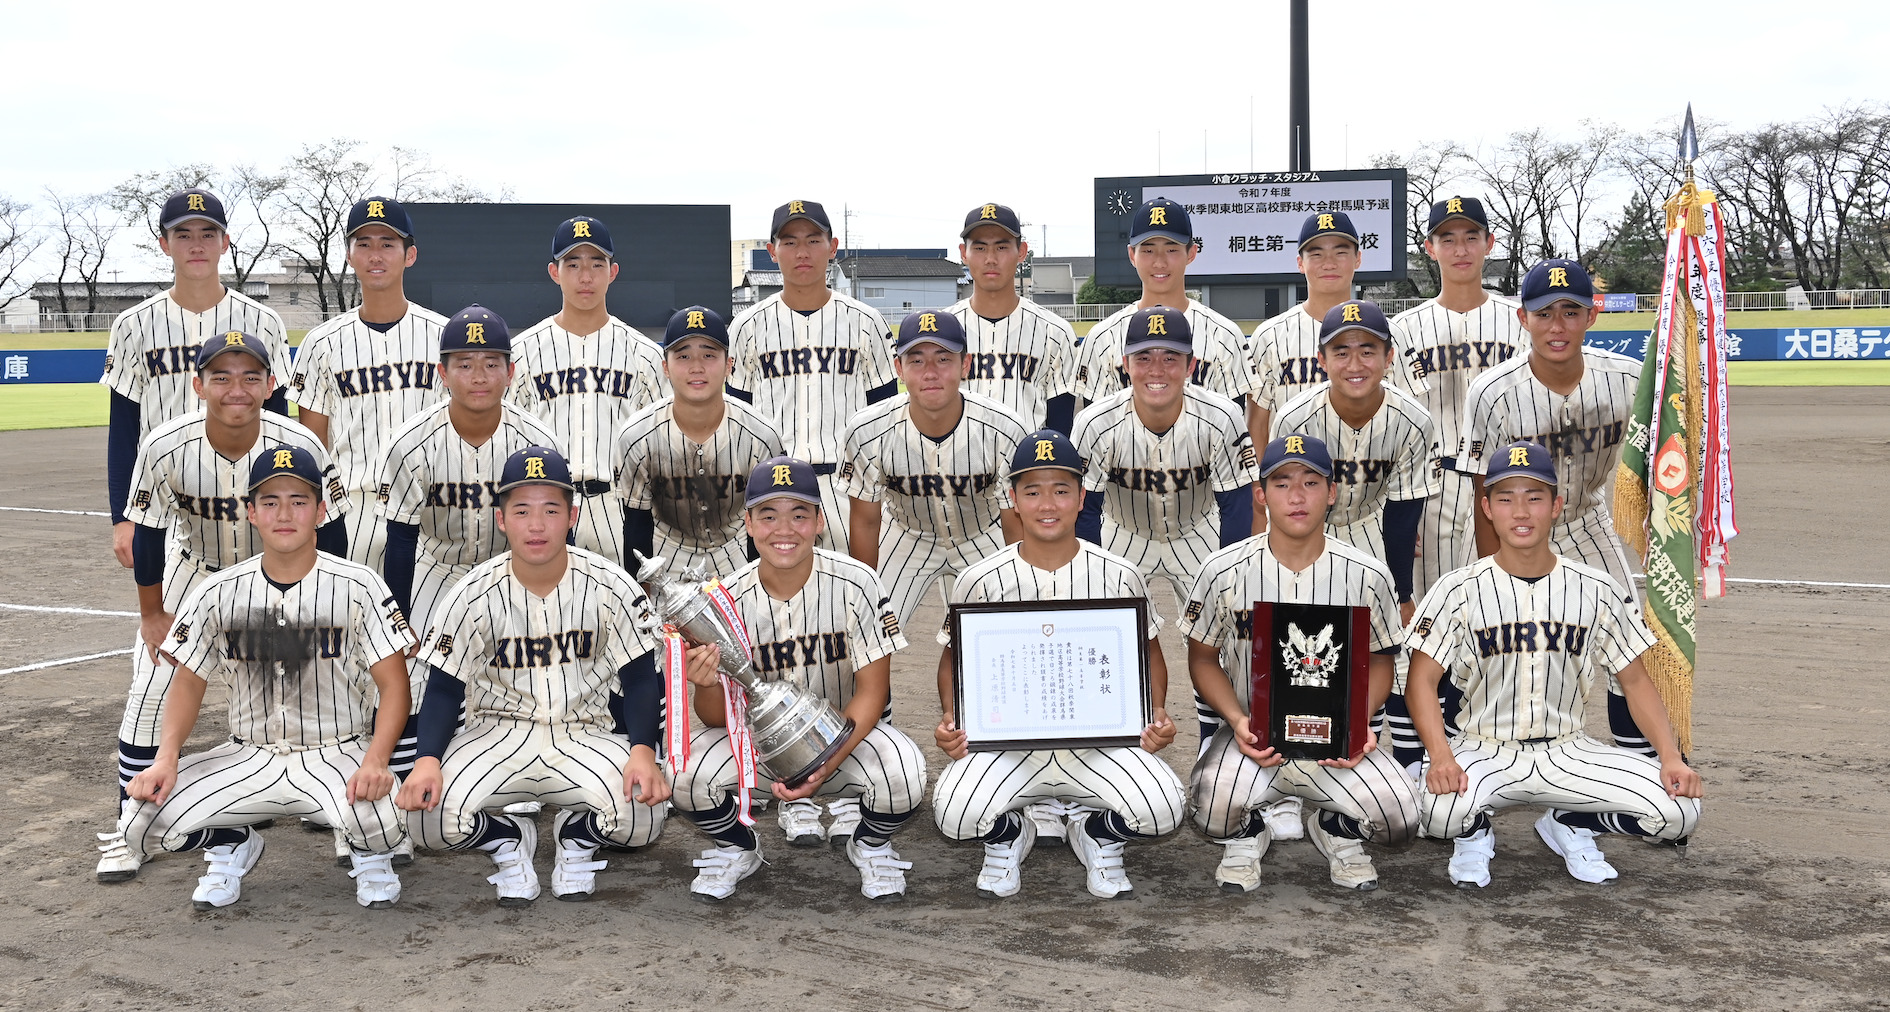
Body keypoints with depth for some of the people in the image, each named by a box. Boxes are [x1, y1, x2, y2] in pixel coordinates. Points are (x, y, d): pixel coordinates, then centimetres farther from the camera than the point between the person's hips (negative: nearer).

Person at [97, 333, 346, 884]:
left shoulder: (301, 446, -29)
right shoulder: (164, 447, -28)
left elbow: (330, 534, -14)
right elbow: (147, 533, -13)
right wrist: (152, 614, -5)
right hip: (194, 570, 0)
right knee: (149, 693, -6)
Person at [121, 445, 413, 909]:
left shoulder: (358, 587, -8)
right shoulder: (217, 594, 0)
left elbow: (393, 684, -10)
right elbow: (189, 681, 7)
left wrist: (375, 762, -27)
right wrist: (166, 758, -11)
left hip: (339, 752, -3)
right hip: (249, 759, 3)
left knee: (380, 818, -35)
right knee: (145, 824, -17)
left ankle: (369, 855, 6)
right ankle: (232, 844, 18)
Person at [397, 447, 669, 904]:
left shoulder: (611, 587, -8)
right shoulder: (472, 596, -7)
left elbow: (640, 680, -5)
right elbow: (444, 689, -4)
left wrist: (643, 751, -24)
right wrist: (428, 759, -24)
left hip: (586, 738, 0)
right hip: (497, 737, 1)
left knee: (642, 817, -29)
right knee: (436, 819, -28)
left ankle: (578, 836, 8)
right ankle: (508, 839, 9)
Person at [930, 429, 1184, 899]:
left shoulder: (1120, 577, 0)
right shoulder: (981, 581, -2)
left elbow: (1148, 653, 13)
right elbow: (953, 660, 10)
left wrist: (1157, 714, -6)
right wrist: (950, 718, -9)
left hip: (1099, 739, 1)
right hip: (1006, 741, 0)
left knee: (1164, 809, -26)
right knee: (955, 814, -29)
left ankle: (1098, 834, 13)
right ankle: (1009, 835, 12)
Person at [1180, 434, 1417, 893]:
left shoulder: (1368, 575, -4)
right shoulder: (1224, 571, -6)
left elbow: (1378, 661, 7)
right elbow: (1203, 658, 4)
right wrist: (1238, 721, -14)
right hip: (1251, 733, -1)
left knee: (1399, 818, -23)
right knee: (1211, 812, -31)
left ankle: (1338, 830, 15)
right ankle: (1247, 833, 10)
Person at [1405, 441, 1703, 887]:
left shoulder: (1597, 590, 1)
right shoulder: (1460, 590, -5)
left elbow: (1635, 682, 6)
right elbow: (1423, 680, -9)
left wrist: (1671, 758, -9)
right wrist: (1441, 757, -26)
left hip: (1568, 754, 3)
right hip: (1484, 751, -2)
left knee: (1679, 810, -19)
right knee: (1440, 812, -36)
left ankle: (1570, 825, 12)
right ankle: (1474, 834, 5)